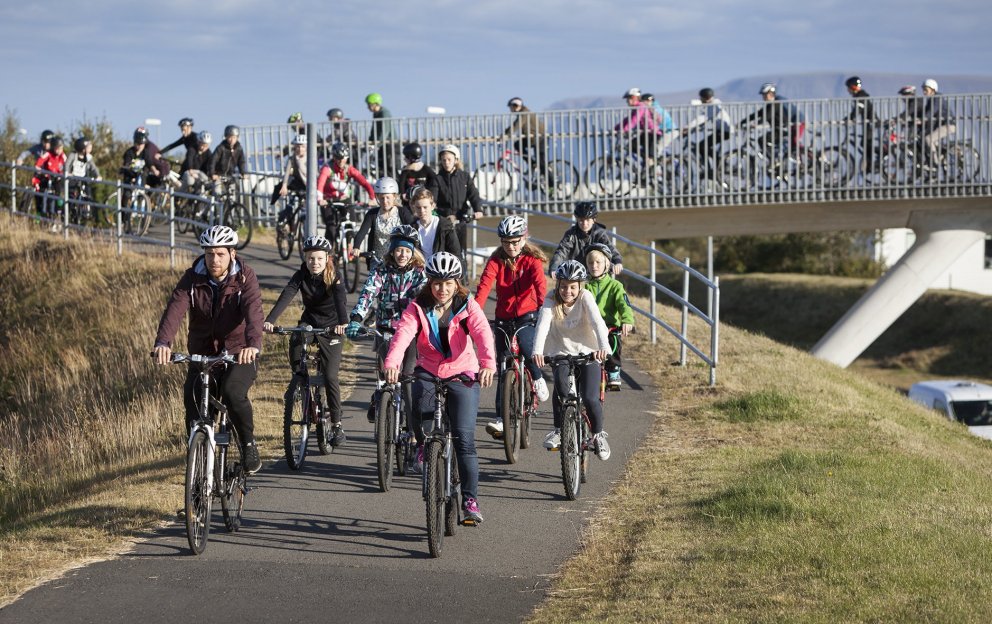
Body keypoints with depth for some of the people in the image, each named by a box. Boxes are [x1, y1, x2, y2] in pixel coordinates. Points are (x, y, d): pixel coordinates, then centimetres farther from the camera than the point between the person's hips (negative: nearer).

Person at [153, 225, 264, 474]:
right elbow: (175, 309, -23)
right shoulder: (192, 278, -7)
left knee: (233, 393, -29)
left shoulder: (245, 277, -12)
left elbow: (253, 312, -29)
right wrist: (163, 342, -43)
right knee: (192, 399, -12)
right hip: (202, 355, 3)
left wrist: (253, 345, -49)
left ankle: (249, 444, -6)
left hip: (239, 355, -3)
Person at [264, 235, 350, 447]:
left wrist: (342, 323, -54)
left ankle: (337, 425, 0)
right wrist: (270, 320, -42)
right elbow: (285, 297, -25)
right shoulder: (301, 276, -11)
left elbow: (341, 301, -33)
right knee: (295, 340, -30)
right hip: (309, 322, 3)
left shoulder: (334, 279, -17)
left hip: (331, 327, -3)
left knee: (330, 376, -11)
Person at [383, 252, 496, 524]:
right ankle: (423, 442, -5)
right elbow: (403, 334, -21)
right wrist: (391, 363, -41)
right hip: (428, 372, 1)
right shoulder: (418, 308, -3)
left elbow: (483, 334, -22)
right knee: (421, 392, -35)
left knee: (464, 438, -12)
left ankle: (470, 500, -5)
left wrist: (488, 364, -43)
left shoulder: (468, 307, -4)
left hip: (462, 376, -1)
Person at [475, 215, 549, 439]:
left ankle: (537, 378, -2)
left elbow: (540, 285, -24)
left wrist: (544, 307, -43)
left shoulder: (532, 260, -8)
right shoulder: (496, 260, -4)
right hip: (504, 318, 3)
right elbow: (484, 285, -18)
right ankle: (502, 419, 8)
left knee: (525, 344, -33)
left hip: (527, 316, -3)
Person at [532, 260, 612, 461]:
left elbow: (597, 322, -29)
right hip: (561, 354, 1)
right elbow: (542, 326, -26)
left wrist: (603, 347, -48)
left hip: (588, 353, -1)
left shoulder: (585, 298, -14)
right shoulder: (551, 302, -10)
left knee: (590, 398, -17)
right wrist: (537, 351, -44)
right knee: (561, 384, -30)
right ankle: (558, 430, -11)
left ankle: (598, 434, 11)